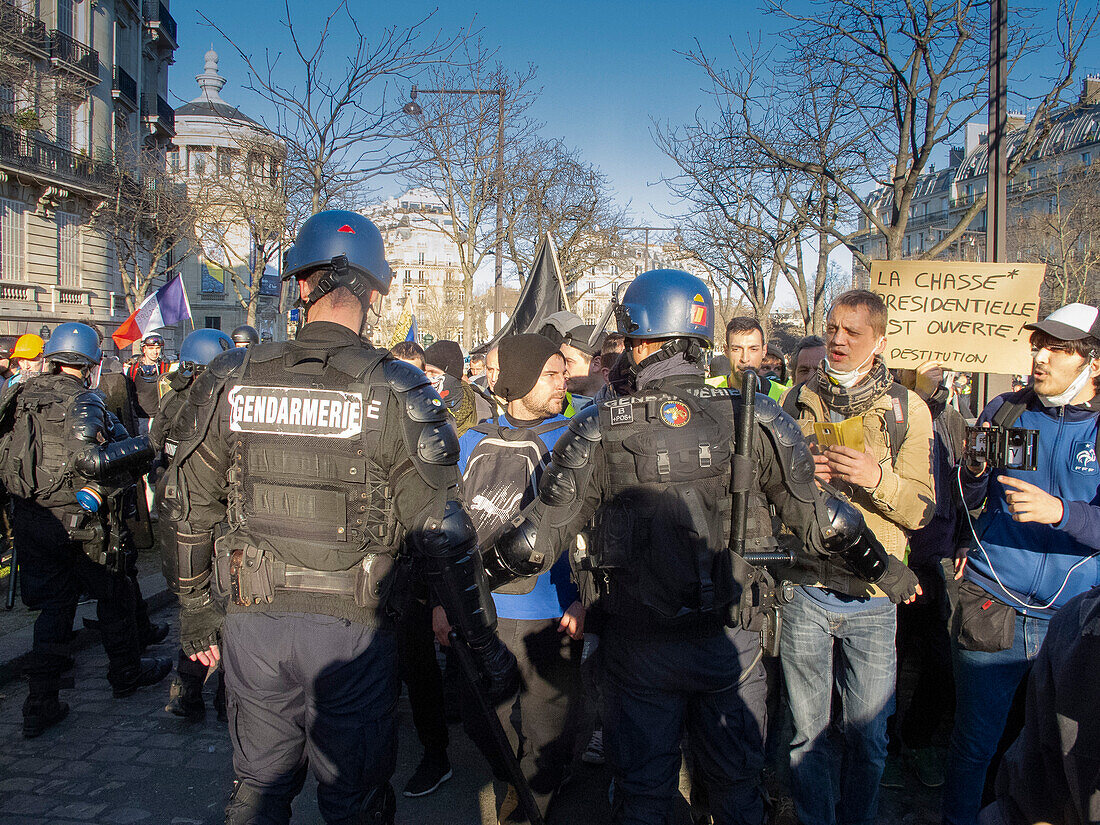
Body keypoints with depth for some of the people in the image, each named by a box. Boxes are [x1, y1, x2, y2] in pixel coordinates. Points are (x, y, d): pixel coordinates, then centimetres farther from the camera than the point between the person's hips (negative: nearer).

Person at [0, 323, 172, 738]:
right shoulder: (83, 402, -16)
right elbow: (89, 458, -29)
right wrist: (142, 446, -18)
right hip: (81, 522, -6)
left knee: (53, 606, 13)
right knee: (114, 596, 14)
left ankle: (41, 703, 12)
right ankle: (127, 672, 32)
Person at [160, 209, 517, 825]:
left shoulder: (229, 380, -3)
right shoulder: (397, 392, -13)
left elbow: (190, 510, 5)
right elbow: (443, 536, -13)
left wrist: (196, 613, 19)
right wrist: (487, 647, -3)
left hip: (251, 621, 3)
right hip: (350, 629, -3)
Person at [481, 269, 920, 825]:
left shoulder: (599, 429, -11)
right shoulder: (755, 420, -8)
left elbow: (543, 530, -6)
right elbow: (816, 513, 0)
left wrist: (476, 573, 11)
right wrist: (881, 566, 17)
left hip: (638, 642, -1)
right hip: (731, 639, 1)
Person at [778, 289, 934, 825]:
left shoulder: (908, 409, -1)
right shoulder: (798, 400, 5)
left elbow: (922, 510, -3)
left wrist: (878, 477, -21)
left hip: (871, 598, -1)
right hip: (804, 589, 1)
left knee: (867, 736, 12)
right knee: (806, 733, 12)